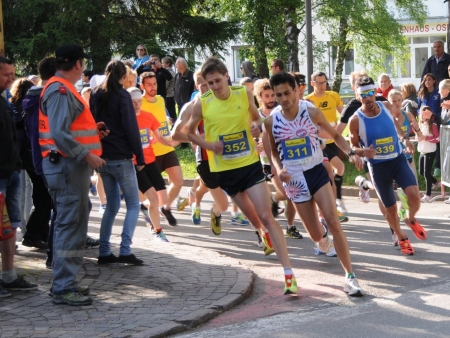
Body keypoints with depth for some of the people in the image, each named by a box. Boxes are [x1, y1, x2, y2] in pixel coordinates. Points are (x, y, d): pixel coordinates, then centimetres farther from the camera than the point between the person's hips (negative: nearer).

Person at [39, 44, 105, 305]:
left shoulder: (63, 88, 18)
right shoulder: (60, 91, -15)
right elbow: (59, 133, -25)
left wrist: (91, 129, 14)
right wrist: (87, 155, -24)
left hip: (71, 165, 11)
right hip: (68, 166, -11)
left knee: (73, 224, 16)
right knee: (70, 225, -9)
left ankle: (66, 282, 24)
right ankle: (64, 289, -7)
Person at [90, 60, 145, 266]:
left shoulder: (96, 96, 11)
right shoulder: (121, 96, -8)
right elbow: (131, 128, -13)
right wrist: (140, 157, -8)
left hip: (102, 157, 6)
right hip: (121, 158, -6)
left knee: (112, 205, 15)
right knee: (133, 204, 0)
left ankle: (104, 252, 9)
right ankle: (125, 250, -12)